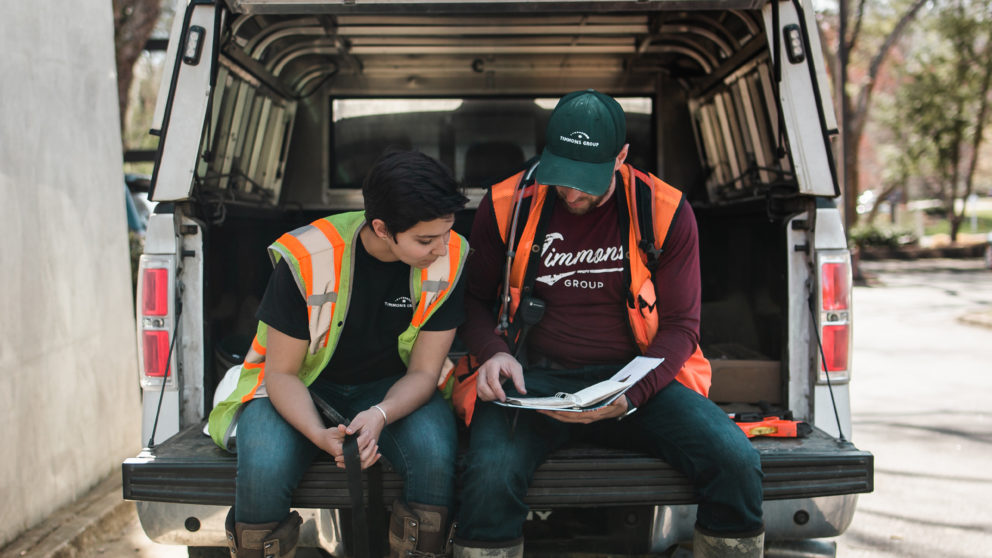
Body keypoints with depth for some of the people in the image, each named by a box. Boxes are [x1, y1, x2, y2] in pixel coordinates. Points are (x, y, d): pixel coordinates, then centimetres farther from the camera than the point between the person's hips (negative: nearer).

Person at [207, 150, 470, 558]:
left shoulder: (449, 258, -17)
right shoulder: (307, 259, -23)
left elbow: (423, 372, -10)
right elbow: (282, 373, -14)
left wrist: (380, 416, -31)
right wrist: (318, 434, -34)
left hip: (393, 388, 2)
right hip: (301, 387, -1)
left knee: (435, 455, -31)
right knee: (263, 471, -31)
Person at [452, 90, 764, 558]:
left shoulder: (665, 212, 0)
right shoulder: (507, 205, 1)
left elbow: (680, 325, 2)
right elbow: (474, 298, 13)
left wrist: (628, 395, -16)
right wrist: (493, 352, -10)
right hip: (533, 377, 0)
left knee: (735, 462, -23)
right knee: (489, 475, -33)